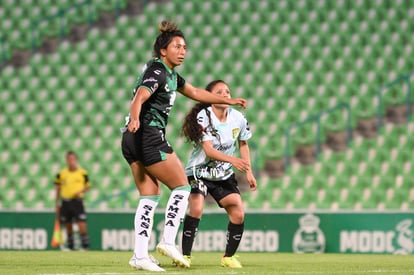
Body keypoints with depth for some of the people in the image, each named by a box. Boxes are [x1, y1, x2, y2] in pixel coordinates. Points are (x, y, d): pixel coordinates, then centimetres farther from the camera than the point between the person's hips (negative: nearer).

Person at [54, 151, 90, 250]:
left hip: (77, 201, -3)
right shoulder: (61, 173, 6)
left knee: (82, 226, -12)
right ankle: (70, 247, 16)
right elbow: (58, 188, 12)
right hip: (65, 202, 3)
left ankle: (85, 246, -9)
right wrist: (57, 204, 10)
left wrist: (80, 191, -12)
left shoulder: (82, 173, 1)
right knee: (68, 227, 8)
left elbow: (88, 186, 9)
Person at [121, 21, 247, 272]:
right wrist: (134, 119, -49)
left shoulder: (171, 74, 18)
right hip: (149, 136, -9)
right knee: (182, 187, -1)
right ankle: (168, 241, -5)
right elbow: (139, 99, -29)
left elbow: (195, 93, 33)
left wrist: (228, 101, 38)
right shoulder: (157, 72, -12)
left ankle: (140, 255, 2)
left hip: (134, 140, 9)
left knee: (150, 197, 7)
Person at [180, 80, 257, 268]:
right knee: (196, 209, -26)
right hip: (199, 171, -4)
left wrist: (249, 172, 8)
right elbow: (208, 150, -27)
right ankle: (185, 255, -17)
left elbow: (243, 144, 13)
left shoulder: (238, 118, -5)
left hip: (224, 175, 4)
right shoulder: (203, 116, -19)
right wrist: (232, 160, -41)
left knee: (238, 214, -5)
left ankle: (228, 257, 15)